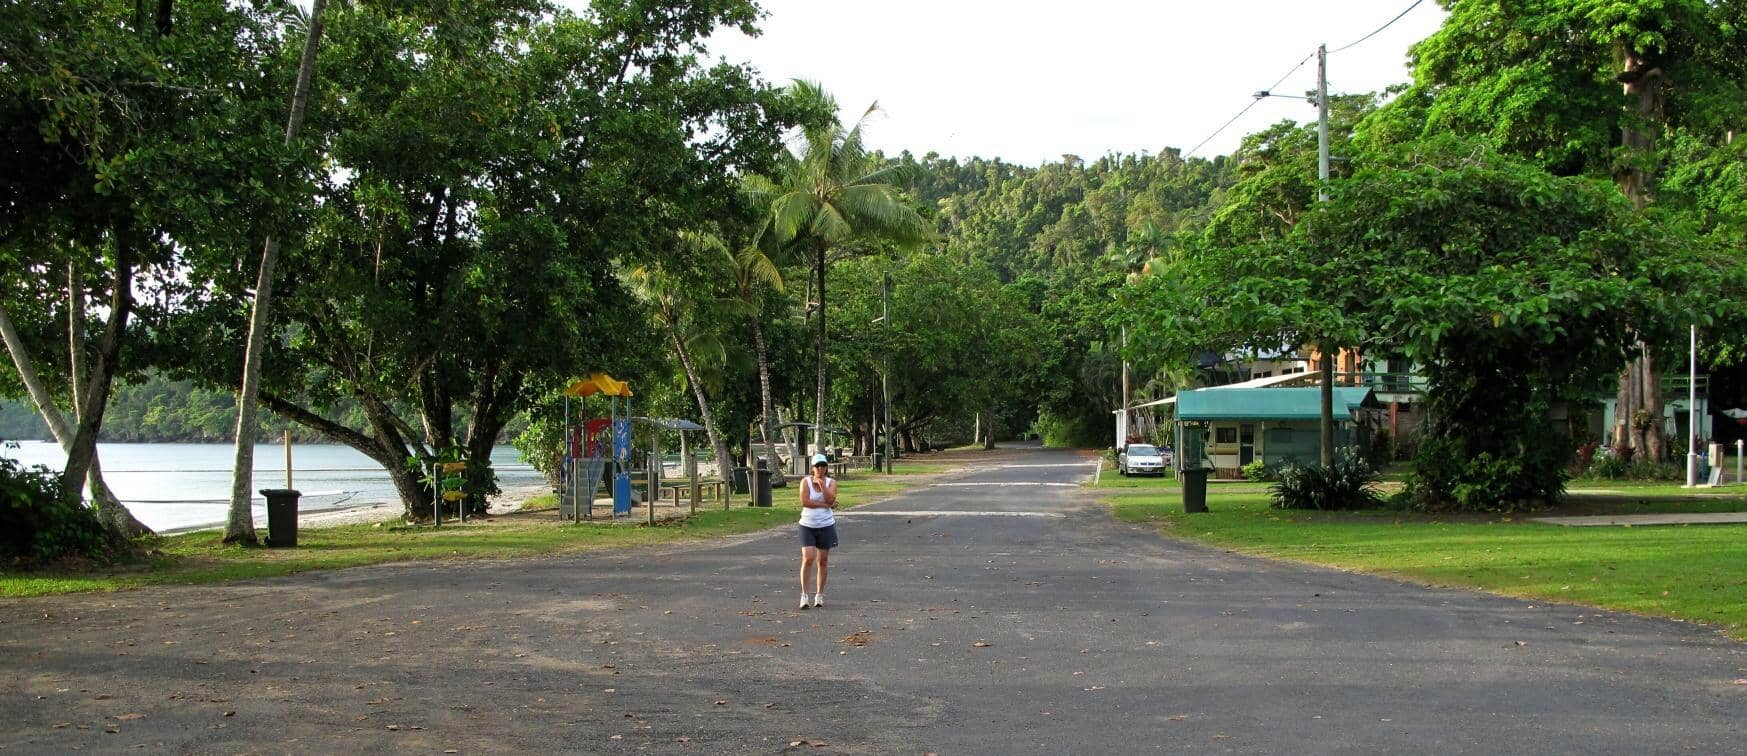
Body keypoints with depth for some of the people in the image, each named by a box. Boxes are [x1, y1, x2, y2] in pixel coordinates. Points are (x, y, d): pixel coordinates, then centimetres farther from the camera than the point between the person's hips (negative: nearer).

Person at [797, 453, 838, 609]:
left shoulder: (831, 482, 2)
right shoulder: (806, 481, -4)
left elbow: (830, 499, -13)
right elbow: (804, 501, -16)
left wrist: (821, 483, -16)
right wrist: (825, 505, -12)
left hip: (826, 526, 2)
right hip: (807, 526, -2)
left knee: (822, 562, 6)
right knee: (807, 559, -13)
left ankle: (819, 595, 16)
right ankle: (804, 595, -5)